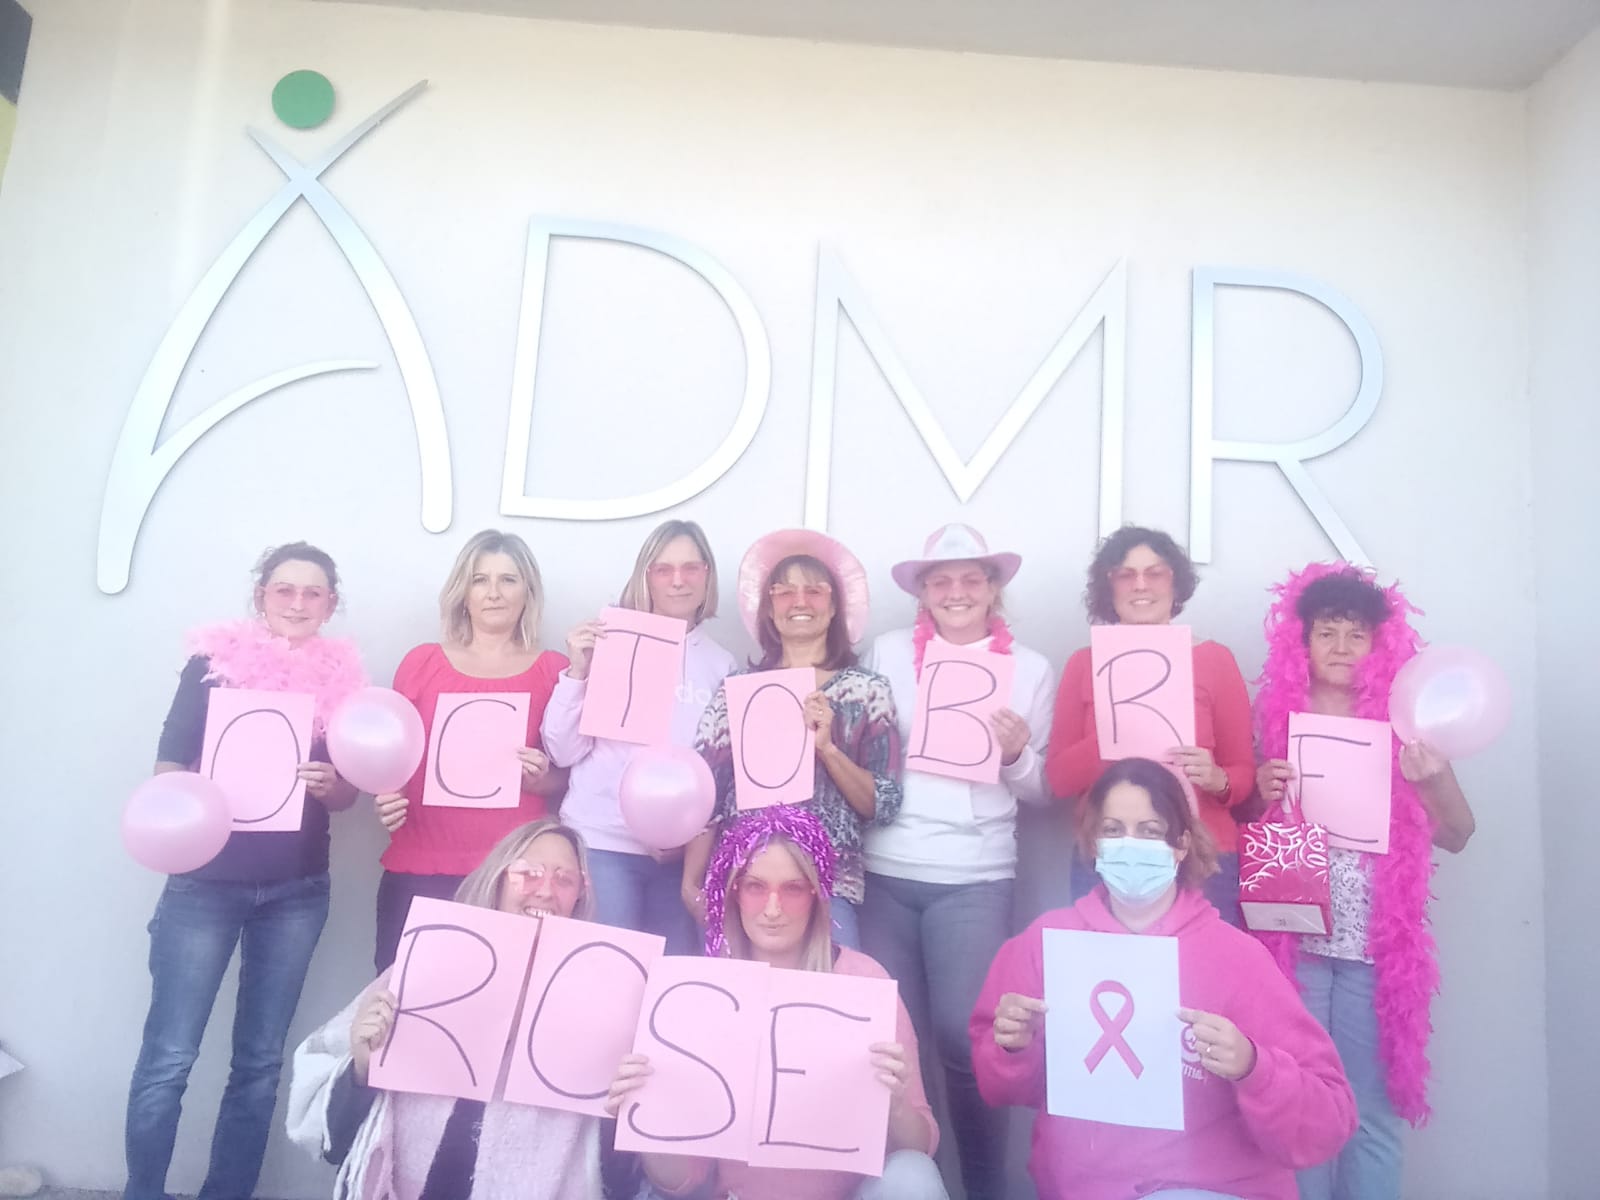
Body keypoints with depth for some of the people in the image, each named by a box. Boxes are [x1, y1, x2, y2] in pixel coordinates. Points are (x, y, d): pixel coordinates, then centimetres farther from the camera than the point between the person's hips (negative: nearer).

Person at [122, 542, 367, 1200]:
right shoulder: (214, 661, -3)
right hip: (206, 882, -2)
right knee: (169, 1057, -1)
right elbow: (168, 768, -2)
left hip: (297, 891, 2)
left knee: (260, 1060, 10)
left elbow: (345, 794, 7)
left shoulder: (341, 677, 3)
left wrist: (326, 783, -14)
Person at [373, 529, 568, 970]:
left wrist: (541, 780, -10)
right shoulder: (422, 661, 8)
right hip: (417, 870, 1)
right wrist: (386, 801, -2)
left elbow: (572, 776, 10)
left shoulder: (555, 670, 4)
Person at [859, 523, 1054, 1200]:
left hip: (974, 878, -1)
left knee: (965, 1038, 1)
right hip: (884, 870, 1)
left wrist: (1016, 755, -10)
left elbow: (1041, 793, 9)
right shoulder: (888, 654, 4)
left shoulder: (1031, 670, 5)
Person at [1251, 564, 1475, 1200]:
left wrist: (1436, 779, -17)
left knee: (1372, 1107, 6)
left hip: (1377, 941, 0)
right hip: (1295, 938, 1)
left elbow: (1456, 836, 3)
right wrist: (1265, 796, -12)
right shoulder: (1282, 720, 3)